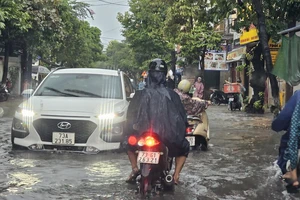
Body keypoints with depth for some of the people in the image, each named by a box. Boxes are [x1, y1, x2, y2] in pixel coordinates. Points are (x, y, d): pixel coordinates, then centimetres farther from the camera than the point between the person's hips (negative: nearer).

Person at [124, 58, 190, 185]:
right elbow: (182, 115, 2)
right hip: (168, 136, 0)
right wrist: (182, 129, 21)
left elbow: (130, 115, 3)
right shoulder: (171, 95, -2)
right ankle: (176, 174, 14)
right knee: (184, 147, 32)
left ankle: (134, 168, 16)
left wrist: (128, 131, 20)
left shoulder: (140, 95, -2)